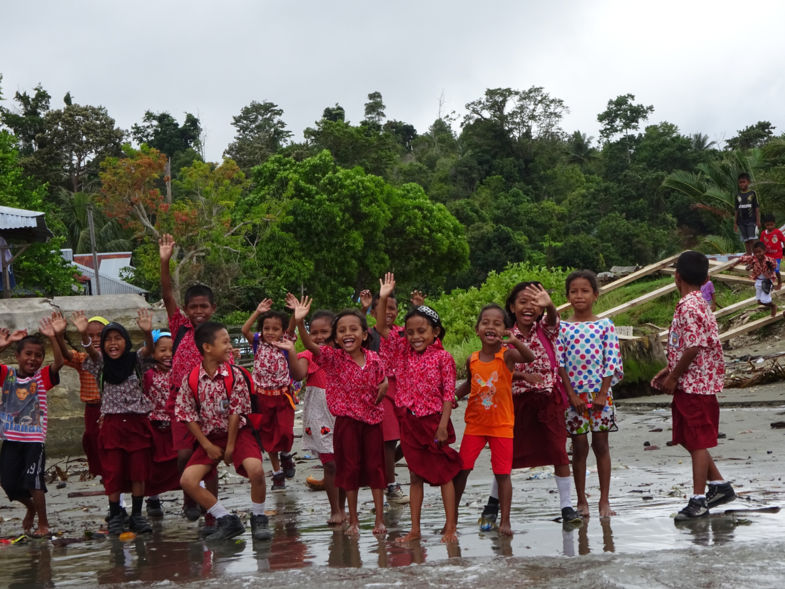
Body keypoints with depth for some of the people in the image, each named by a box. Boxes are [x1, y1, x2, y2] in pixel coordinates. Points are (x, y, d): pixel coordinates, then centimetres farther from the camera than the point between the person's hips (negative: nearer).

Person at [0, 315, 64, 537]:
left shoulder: (42, 377, -3)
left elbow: (58, 363, -20)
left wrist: (53, 337, -32)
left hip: (35, 439, -3)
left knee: (33, 480, -9)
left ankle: (43, 524, 6)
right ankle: (31, 507, 38)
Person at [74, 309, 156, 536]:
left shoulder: (135, 360, 1)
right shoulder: (102, 363, 2)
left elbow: (148, 348, -18)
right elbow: (91, 352, -17)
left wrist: (147, 332, -40)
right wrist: (83, 334, -39)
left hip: (137, 423, 0)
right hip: (112, 423, 0)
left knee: (139, 470, 2)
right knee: (113, 471, 1)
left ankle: (136, 514, 12)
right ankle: (115, 515, 11)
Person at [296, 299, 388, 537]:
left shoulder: (373, 359, -3)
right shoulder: (333, 357, -10)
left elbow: (383, 381, 16)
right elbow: (311, 345, -27)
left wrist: (383, 388, -4)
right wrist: (300, 322, -42)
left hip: (372, 418, 1)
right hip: (346, 419, -1)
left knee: (375, 466, 7)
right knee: (350, 468, 7)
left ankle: (379, 519, 17)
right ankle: (353, 520, 17)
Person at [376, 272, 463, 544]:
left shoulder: (442, 357, -9)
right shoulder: (404, 351, 4)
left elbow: (448, 394, -10)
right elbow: (381, 328, 0)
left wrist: (443, 425, -16)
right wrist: (383, 298, -10)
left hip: (434, 420, -5)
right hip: (410, 421, 5)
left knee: (444, 474, 3)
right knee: (415, 475, 10)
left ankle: (450, 527, 7)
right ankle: (415, 529, 15)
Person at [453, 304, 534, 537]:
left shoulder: (507, 355, -11)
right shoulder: (472, 359, 0)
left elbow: (529, 358, -32)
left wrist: (515, 341, -47)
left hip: (502, 424, -3)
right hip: (475, 424, 3)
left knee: (502, 473, 2)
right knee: (461, 469, 3)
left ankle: (505, 521, 11)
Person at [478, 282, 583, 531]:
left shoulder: (546, 329, -2)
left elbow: (553, 318, -25)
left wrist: (549, 305, -48)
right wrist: (524, 375, -20)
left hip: (548, 399, 0)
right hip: (517, 400, 0)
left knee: (559, 452, -3)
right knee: (508, 453, 7)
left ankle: (567, 506, 5)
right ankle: (493, 502, 23)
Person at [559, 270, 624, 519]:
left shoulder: (605, 325, 1)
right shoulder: (563, 327, 2)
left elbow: (612, 362, -2)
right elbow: (559, 363, -2)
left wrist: (602, 394, -9)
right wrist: (572, 395, -9)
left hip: (600, 393, 0)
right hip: (573, 393, 0)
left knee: (601, 444, 3)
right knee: (579, 446, 3)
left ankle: (604, 500, 9)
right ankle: (581, 501, 10)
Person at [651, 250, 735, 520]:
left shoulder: (689, 307, -18)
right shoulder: (698, 303, 13)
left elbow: (693, 349, -23)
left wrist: (672, 377, -14)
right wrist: (668, 370, 15)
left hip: (694, 384, -10)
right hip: (690, 384, 10)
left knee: (697, 442, -3)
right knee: (690, 439, 16)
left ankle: (698, 500, 3)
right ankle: (719, 485, 24)